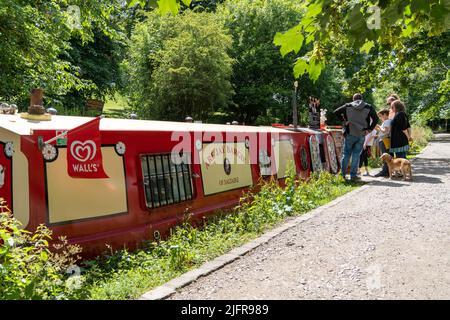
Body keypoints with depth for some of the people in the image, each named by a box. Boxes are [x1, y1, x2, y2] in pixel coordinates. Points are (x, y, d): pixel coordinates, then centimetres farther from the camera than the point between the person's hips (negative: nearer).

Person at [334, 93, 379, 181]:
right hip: (361, 135, 0)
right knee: (356, 155, 6)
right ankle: (353, 175, 5)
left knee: (346, 154, 9)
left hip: (349, 134, 0)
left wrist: (344, 120, 2)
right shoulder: (368, 107, 5)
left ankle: (343, 174, 8)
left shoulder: (348, 106, 4)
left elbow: (336, 112, -3)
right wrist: (369, 129, 1)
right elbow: (376, 119, -2)